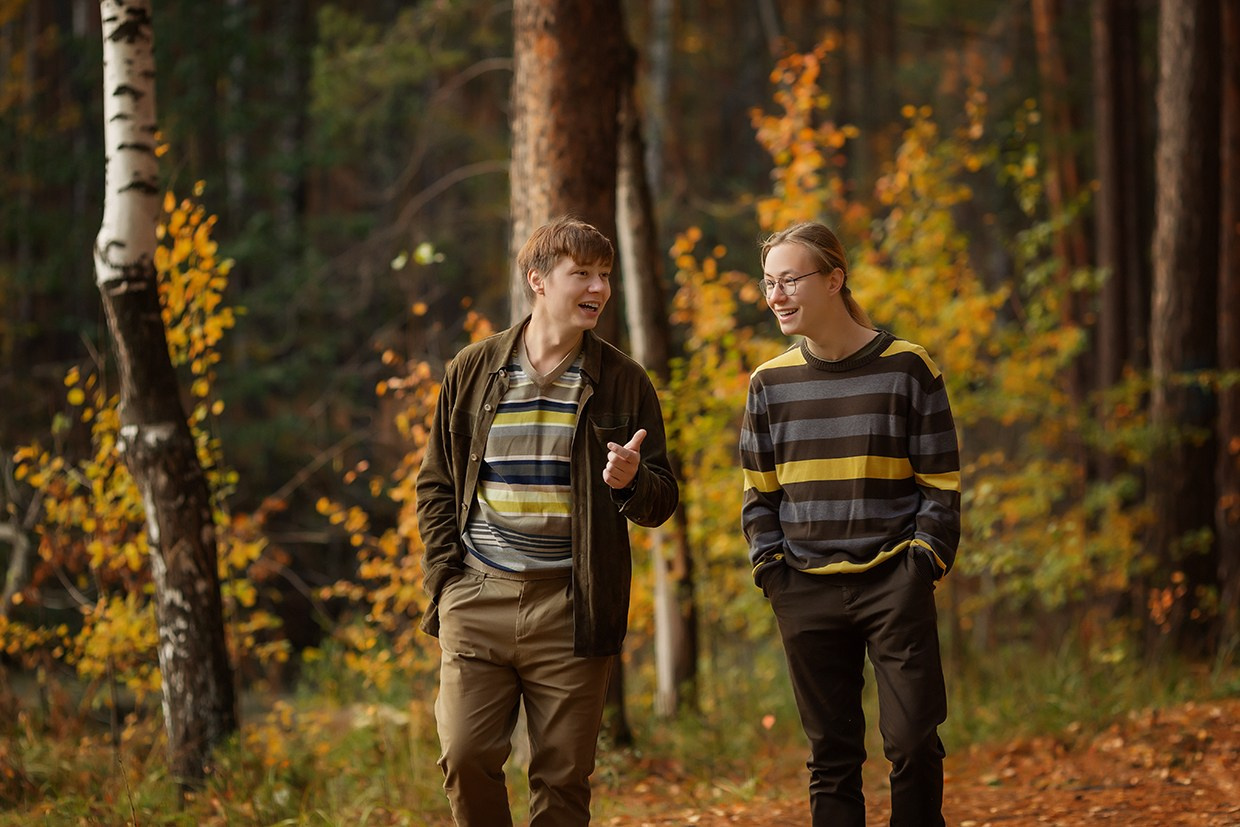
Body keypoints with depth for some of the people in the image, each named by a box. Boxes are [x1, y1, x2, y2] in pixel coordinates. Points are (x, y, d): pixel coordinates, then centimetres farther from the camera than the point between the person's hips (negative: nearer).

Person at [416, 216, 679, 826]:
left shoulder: (622, 383, 5)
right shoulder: (473, 370, 7)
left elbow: (662, 502, 9)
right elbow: (435, 484, 14)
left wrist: (631, 482, -15)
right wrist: (446, 578, 3)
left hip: (568, 609, -1)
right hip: (476, 601, 1)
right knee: (465, 758, -7)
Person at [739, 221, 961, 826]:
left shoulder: (907, 369, -1)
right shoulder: (770, 383, 8)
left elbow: (941, 485, 0)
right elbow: (758, 493, 14)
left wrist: (922, 565, -8)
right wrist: (772, 571, 2)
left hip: (893, 585, -3)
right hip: (807, 594, 3)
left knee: (912, 742, -6)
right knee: (831, 753, 5)